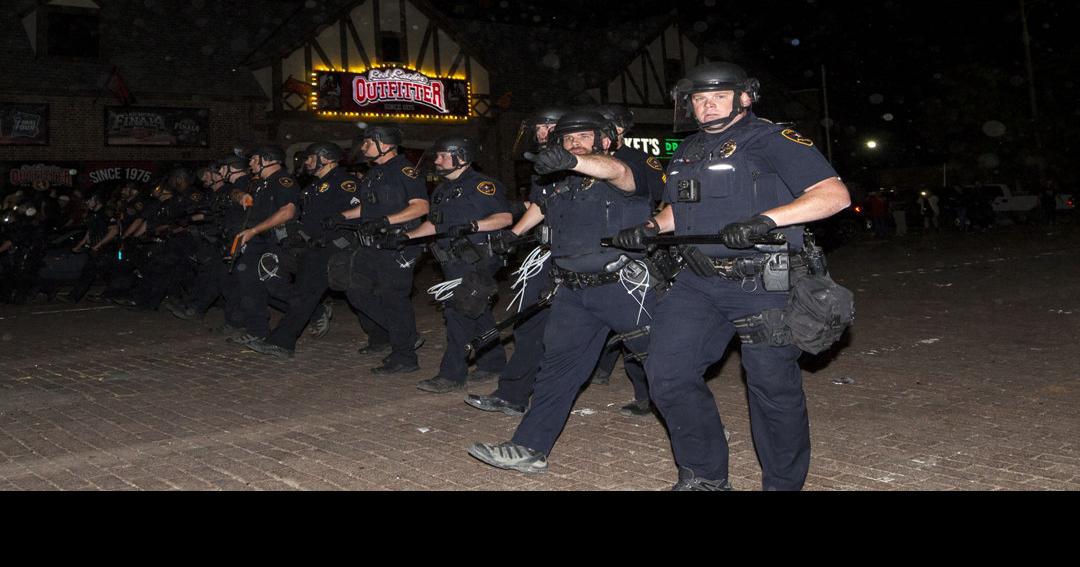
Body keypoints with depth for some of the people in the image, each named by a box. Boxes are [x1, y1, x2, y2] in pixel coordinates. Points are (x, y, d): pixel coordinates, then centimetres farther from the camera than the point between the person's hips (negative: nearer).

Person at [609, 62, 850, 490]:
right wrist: (651, 228, 10)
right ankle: (705, 476, 15)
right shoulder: (687, 153, 16)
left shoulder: (771, 140, -6)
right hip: (699, 282, 6)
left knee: (772, 384, -1)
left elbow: (835, 194, -16)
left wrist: (765, 219, -28)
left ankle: (783, 483, 20)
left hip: (763, 284, -6)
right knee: (666, 373, -1)